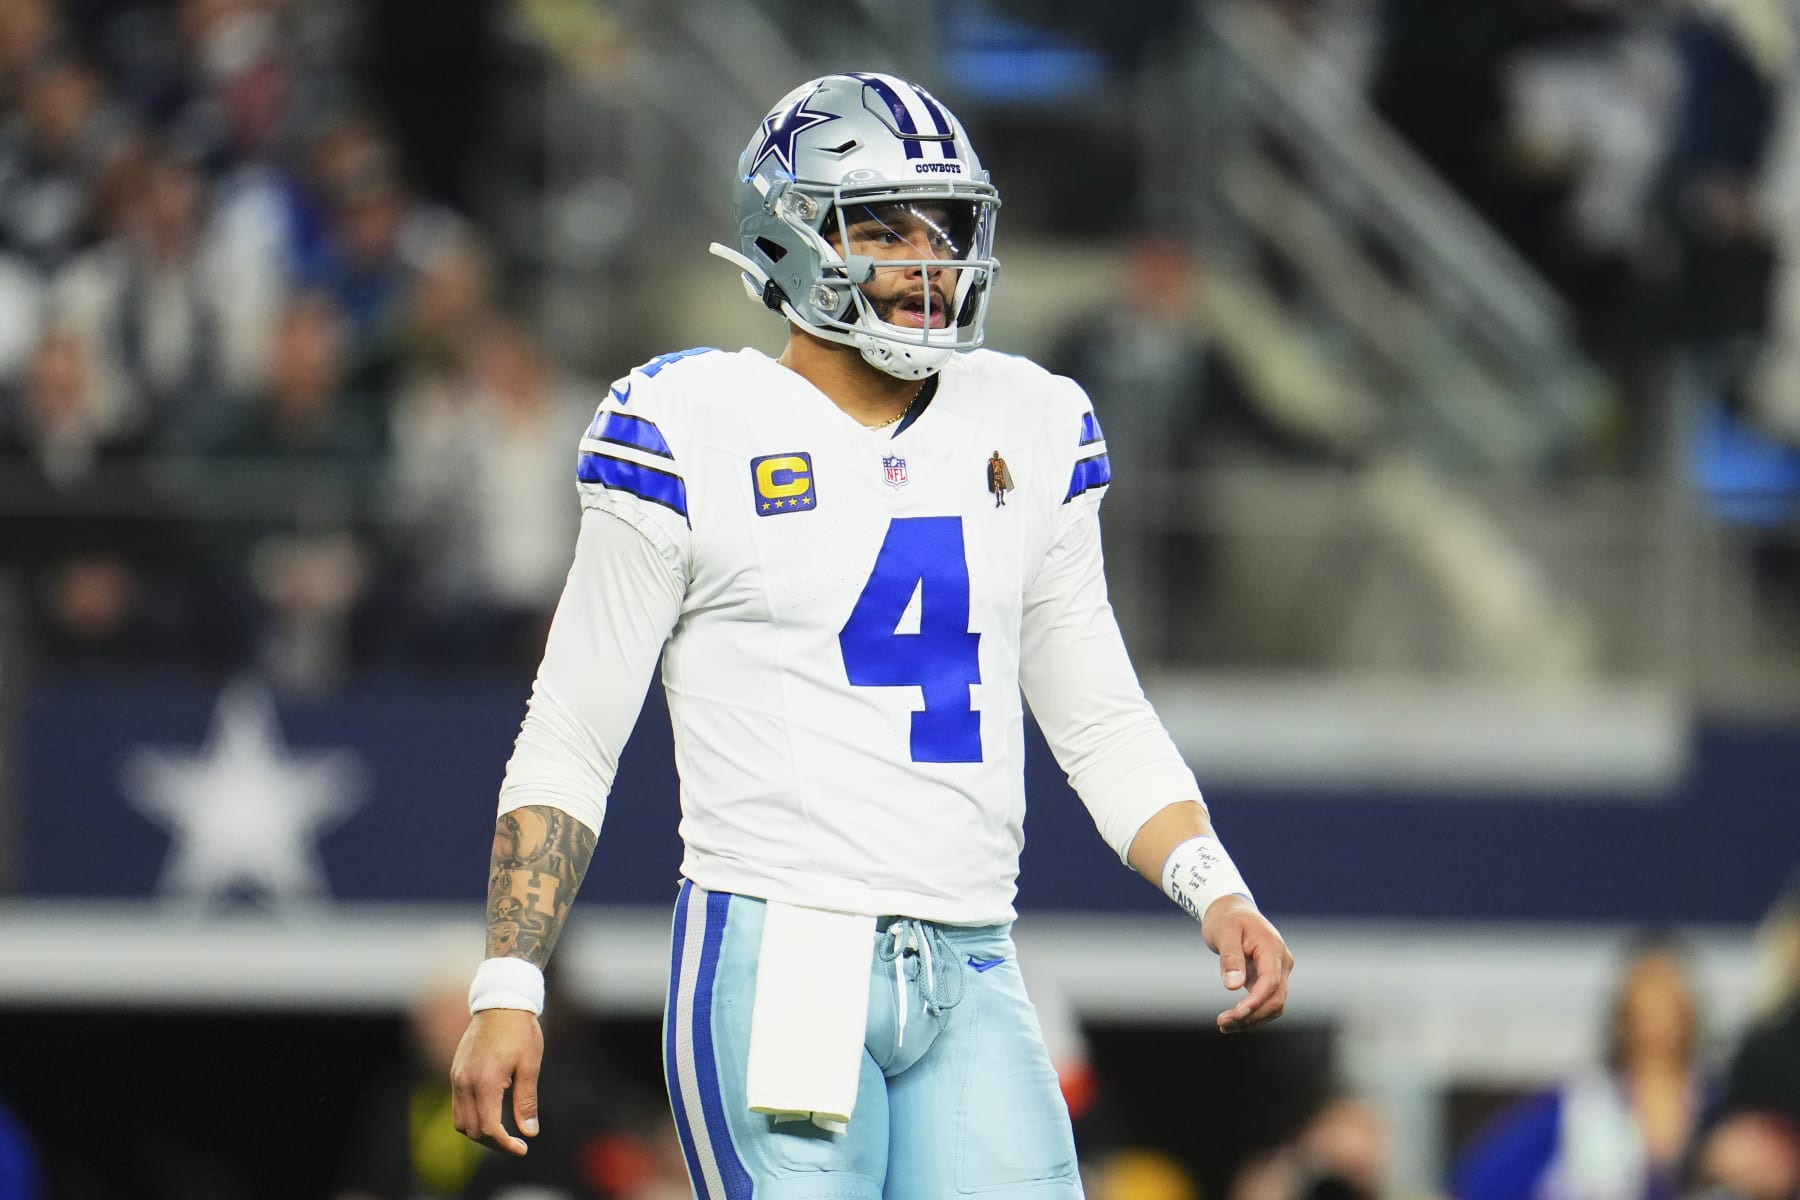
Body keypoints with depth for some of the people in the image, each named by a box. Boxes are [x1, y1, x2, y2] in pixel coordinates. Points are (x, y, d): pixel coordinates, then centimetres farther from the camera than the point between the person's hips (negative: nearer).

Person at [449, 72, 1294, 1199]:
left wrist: (1214, 890, 2)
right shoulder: (698, 434, -2)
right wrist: (507, 988, -5)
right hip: (776, 967, -4)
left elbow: (1103, 721, 19)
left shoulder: (1029, 433, 12)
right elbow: (569, 743, 2)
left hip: (972, 981, 4)